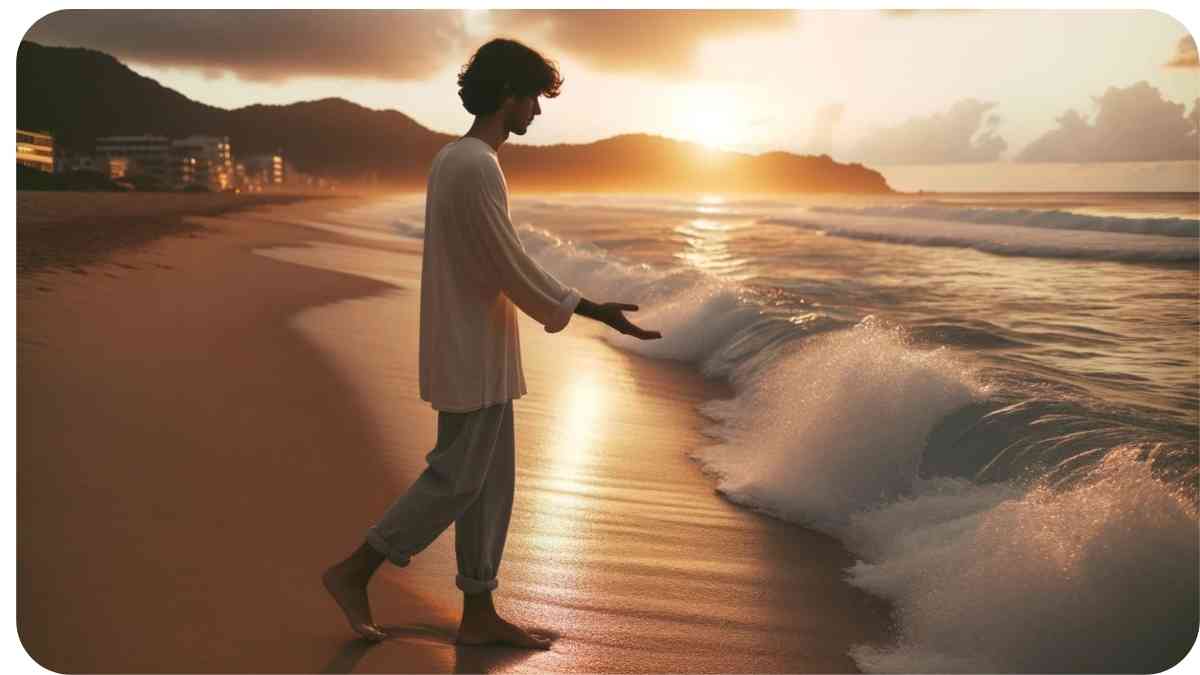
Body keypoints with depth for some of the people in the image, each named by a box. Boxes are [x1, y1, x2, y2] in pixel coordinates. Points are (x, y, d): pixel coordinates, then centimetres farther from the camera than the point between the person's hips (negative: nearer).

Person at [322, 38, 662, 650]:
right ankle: (353, 572, 12)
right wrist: (592, 310, -10)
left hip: (469, 351, 10)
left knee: (490, 483, 12)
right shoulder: (477, 168, -19)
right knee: (456, 480, 0)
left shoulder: (452, 159, 12)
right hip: (475, 357, -10)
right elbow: (513, 267, -18)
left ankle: (479, 614, 20)